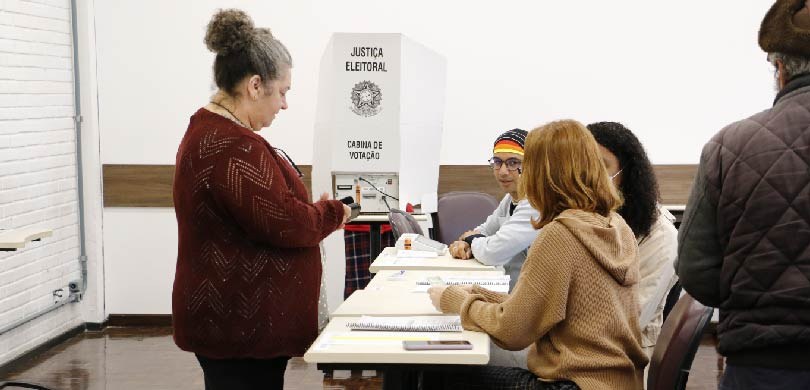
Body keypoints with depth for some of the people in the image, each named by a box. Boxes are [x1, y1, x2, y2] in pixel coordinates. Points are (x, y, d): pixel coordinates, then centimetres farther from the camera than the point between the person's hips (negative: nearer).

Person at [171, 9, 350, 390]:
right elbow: (284, 224, -23)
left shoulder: (214, 132, 14)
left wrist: (316, 211, 6)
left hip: (238, 317, 11)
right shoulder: (230, 146, -22)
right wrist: (333, 214, -5)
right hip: (240, 324, -11)